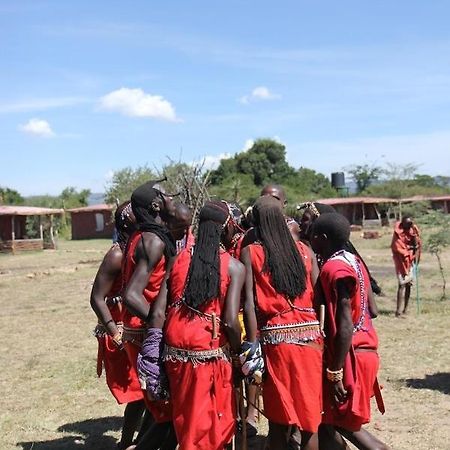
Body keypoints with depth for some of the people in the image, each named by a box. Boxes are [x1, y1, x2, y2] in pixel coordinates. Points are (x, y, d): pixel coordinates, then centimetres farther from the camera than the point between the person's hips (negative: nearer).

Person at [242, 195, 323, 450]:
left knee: (279, 423, 8)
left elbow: (249, 302, -8)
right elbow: (319, 296, 3)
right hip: (310, 336, 2)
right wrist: (321, 334, 9)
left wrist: (252, 346, -6)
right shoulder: (304, 250, 7)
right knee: (310, 419, 12)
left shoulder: (250, 252, -1)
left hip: (276, 338, -2)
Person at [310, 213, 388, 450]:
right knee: (338, 420, 19)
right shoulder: (352, 260, 10)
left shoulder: (335, 269, -18)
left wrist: (335, 372, -21)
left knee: (328, 423, 2)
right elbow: (369, 308, 15)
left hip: (350, 356, -9)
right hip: (364, 349, 9)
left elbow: (345, 325, -23)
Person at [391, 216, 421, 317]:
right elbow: (397, 248, -12)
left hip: (411, 260, 6)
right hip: (402, 261, -6)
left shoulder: (413, 229, 4)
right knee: (402, 284, -13)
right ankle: (399, 311, -14)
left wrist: (414, 234, -7)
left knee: (408, 284, 8)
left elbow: (417, 245, 5)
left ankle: (405, 309, 17)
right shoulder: (398, 233, -14)